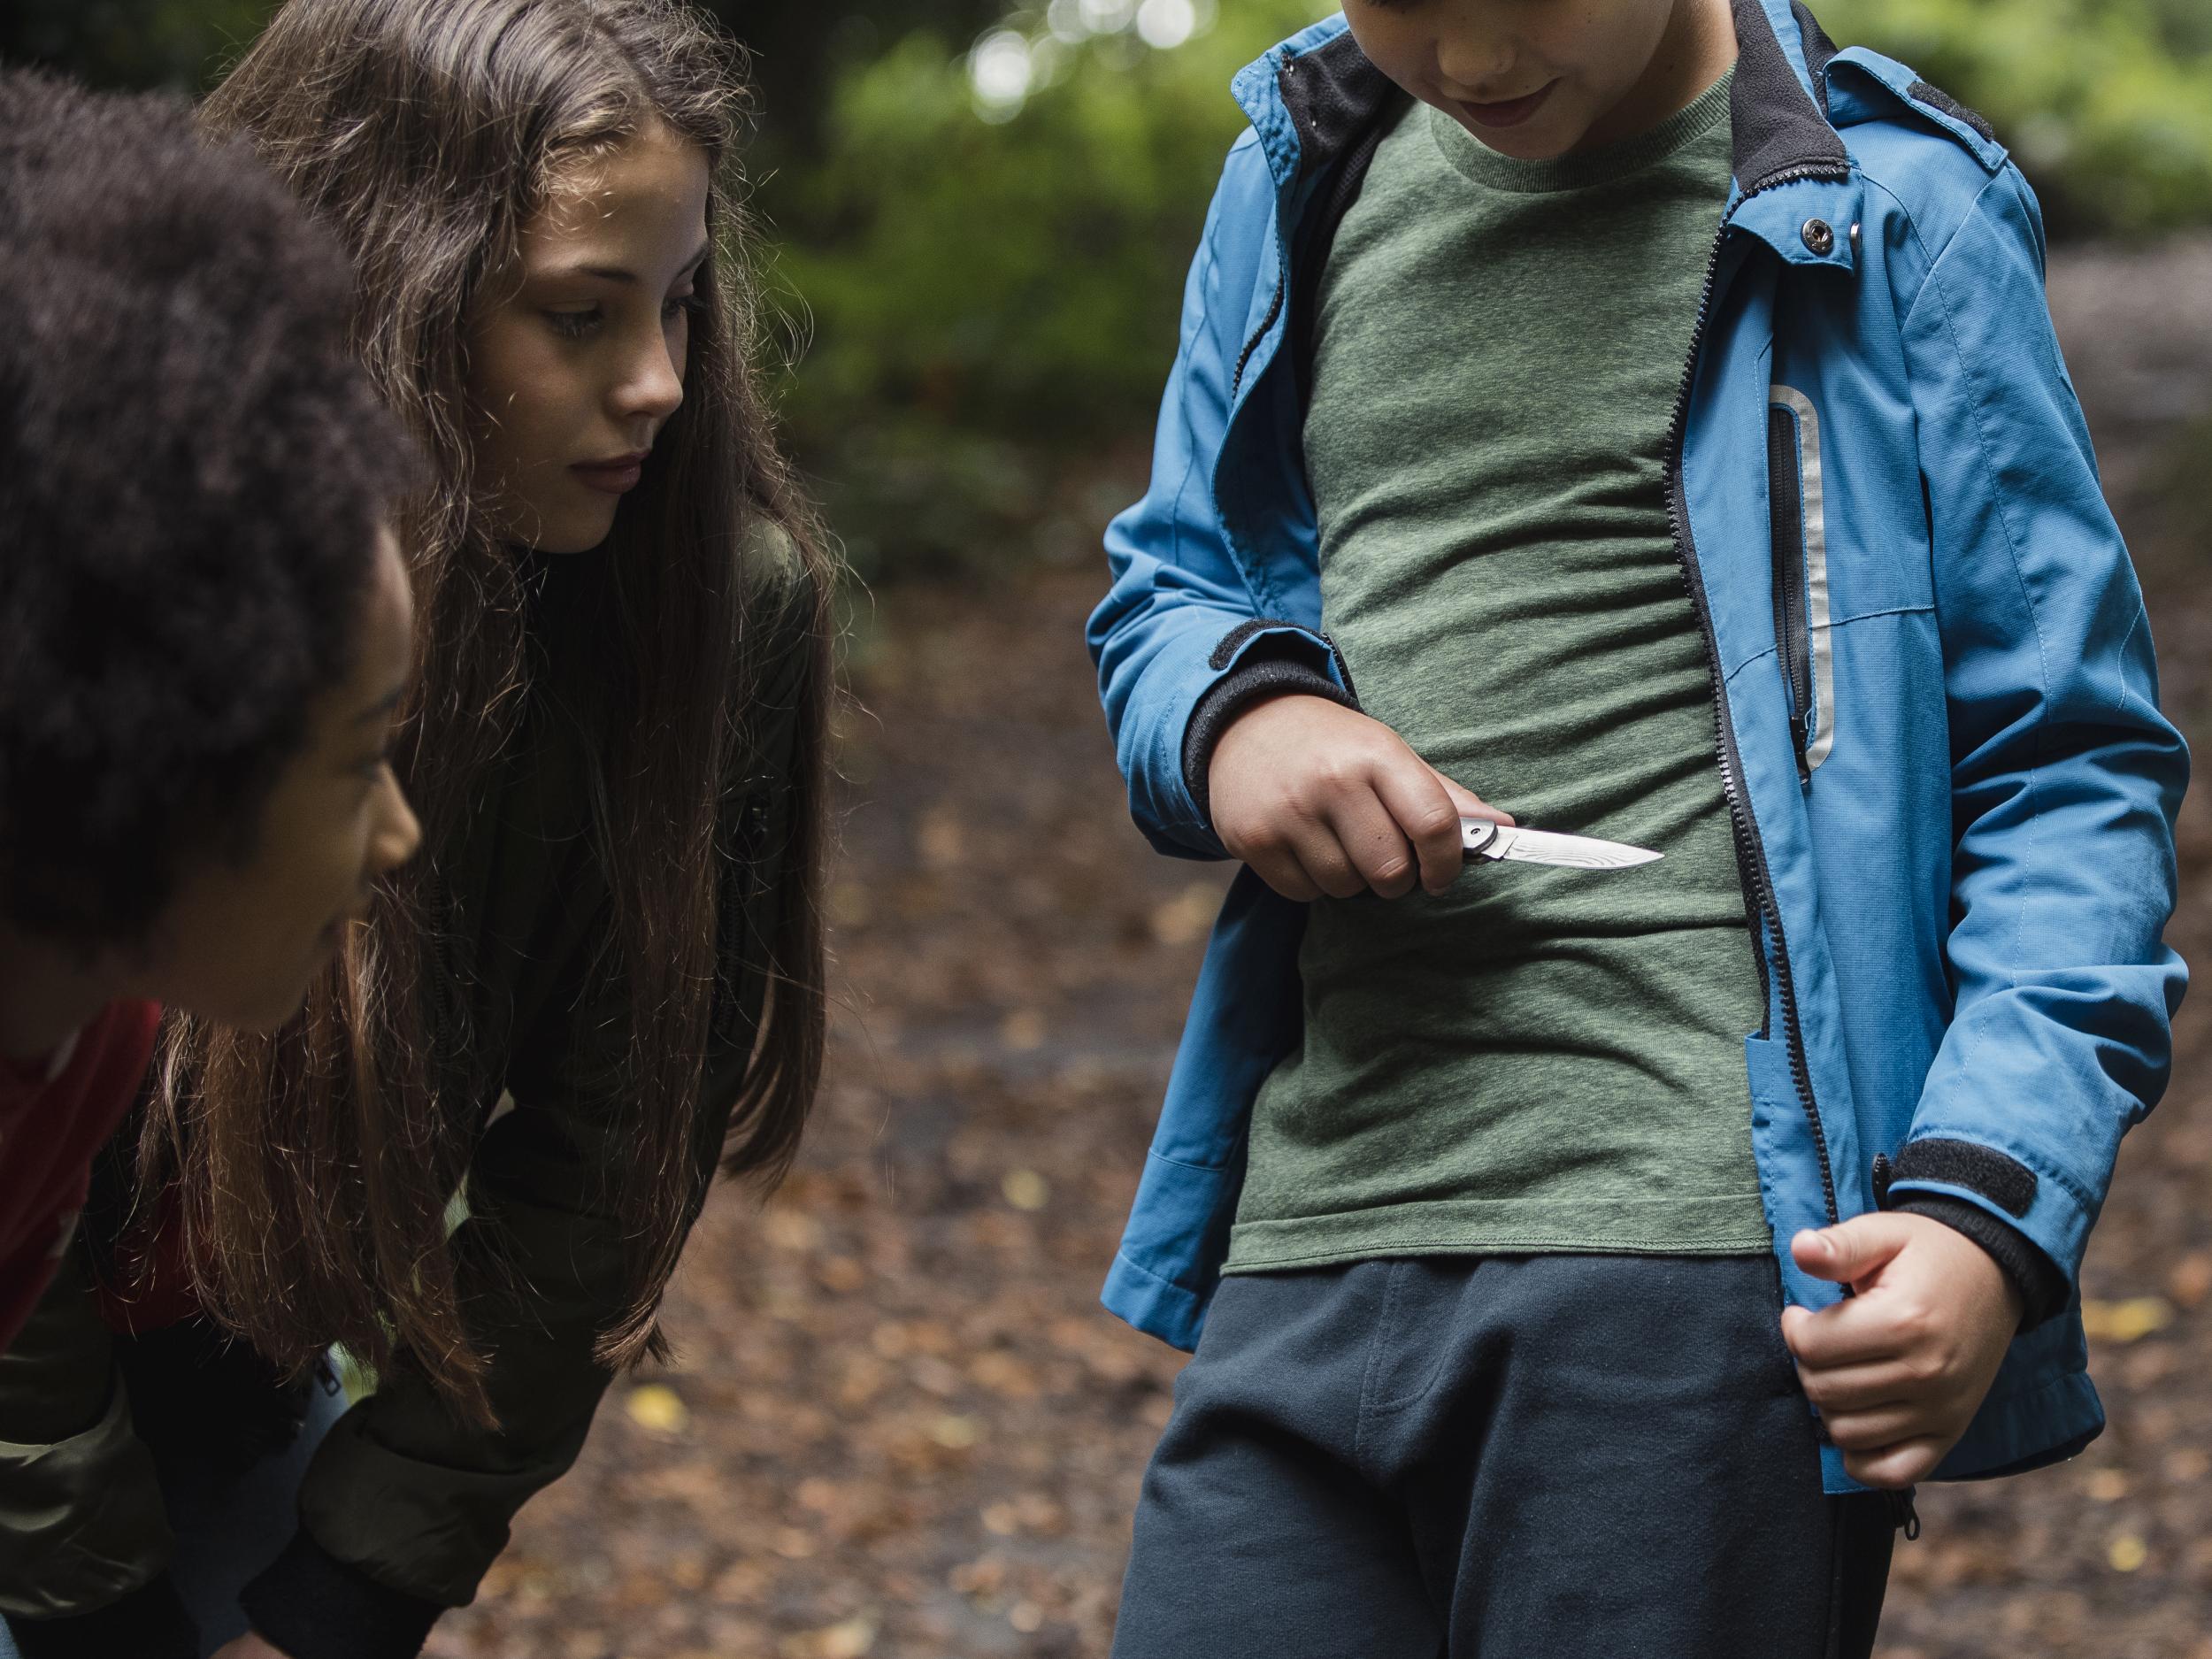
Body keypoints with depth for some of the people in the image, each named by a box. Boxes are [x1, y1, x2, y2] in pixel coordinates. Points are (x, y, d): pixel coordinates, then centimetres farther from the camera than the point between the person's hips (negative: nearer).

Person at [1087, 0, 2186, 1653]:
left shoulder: (1896, 213, 2)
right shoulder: (1304, 181, 16)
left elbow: (2071, 771, 1)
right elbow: (1167, 591, 25)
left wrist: (1994, 1205, -13)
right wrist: (1230, 713, -1)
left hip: (1705, 1258, -4)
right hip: (1309, 1258, 5)